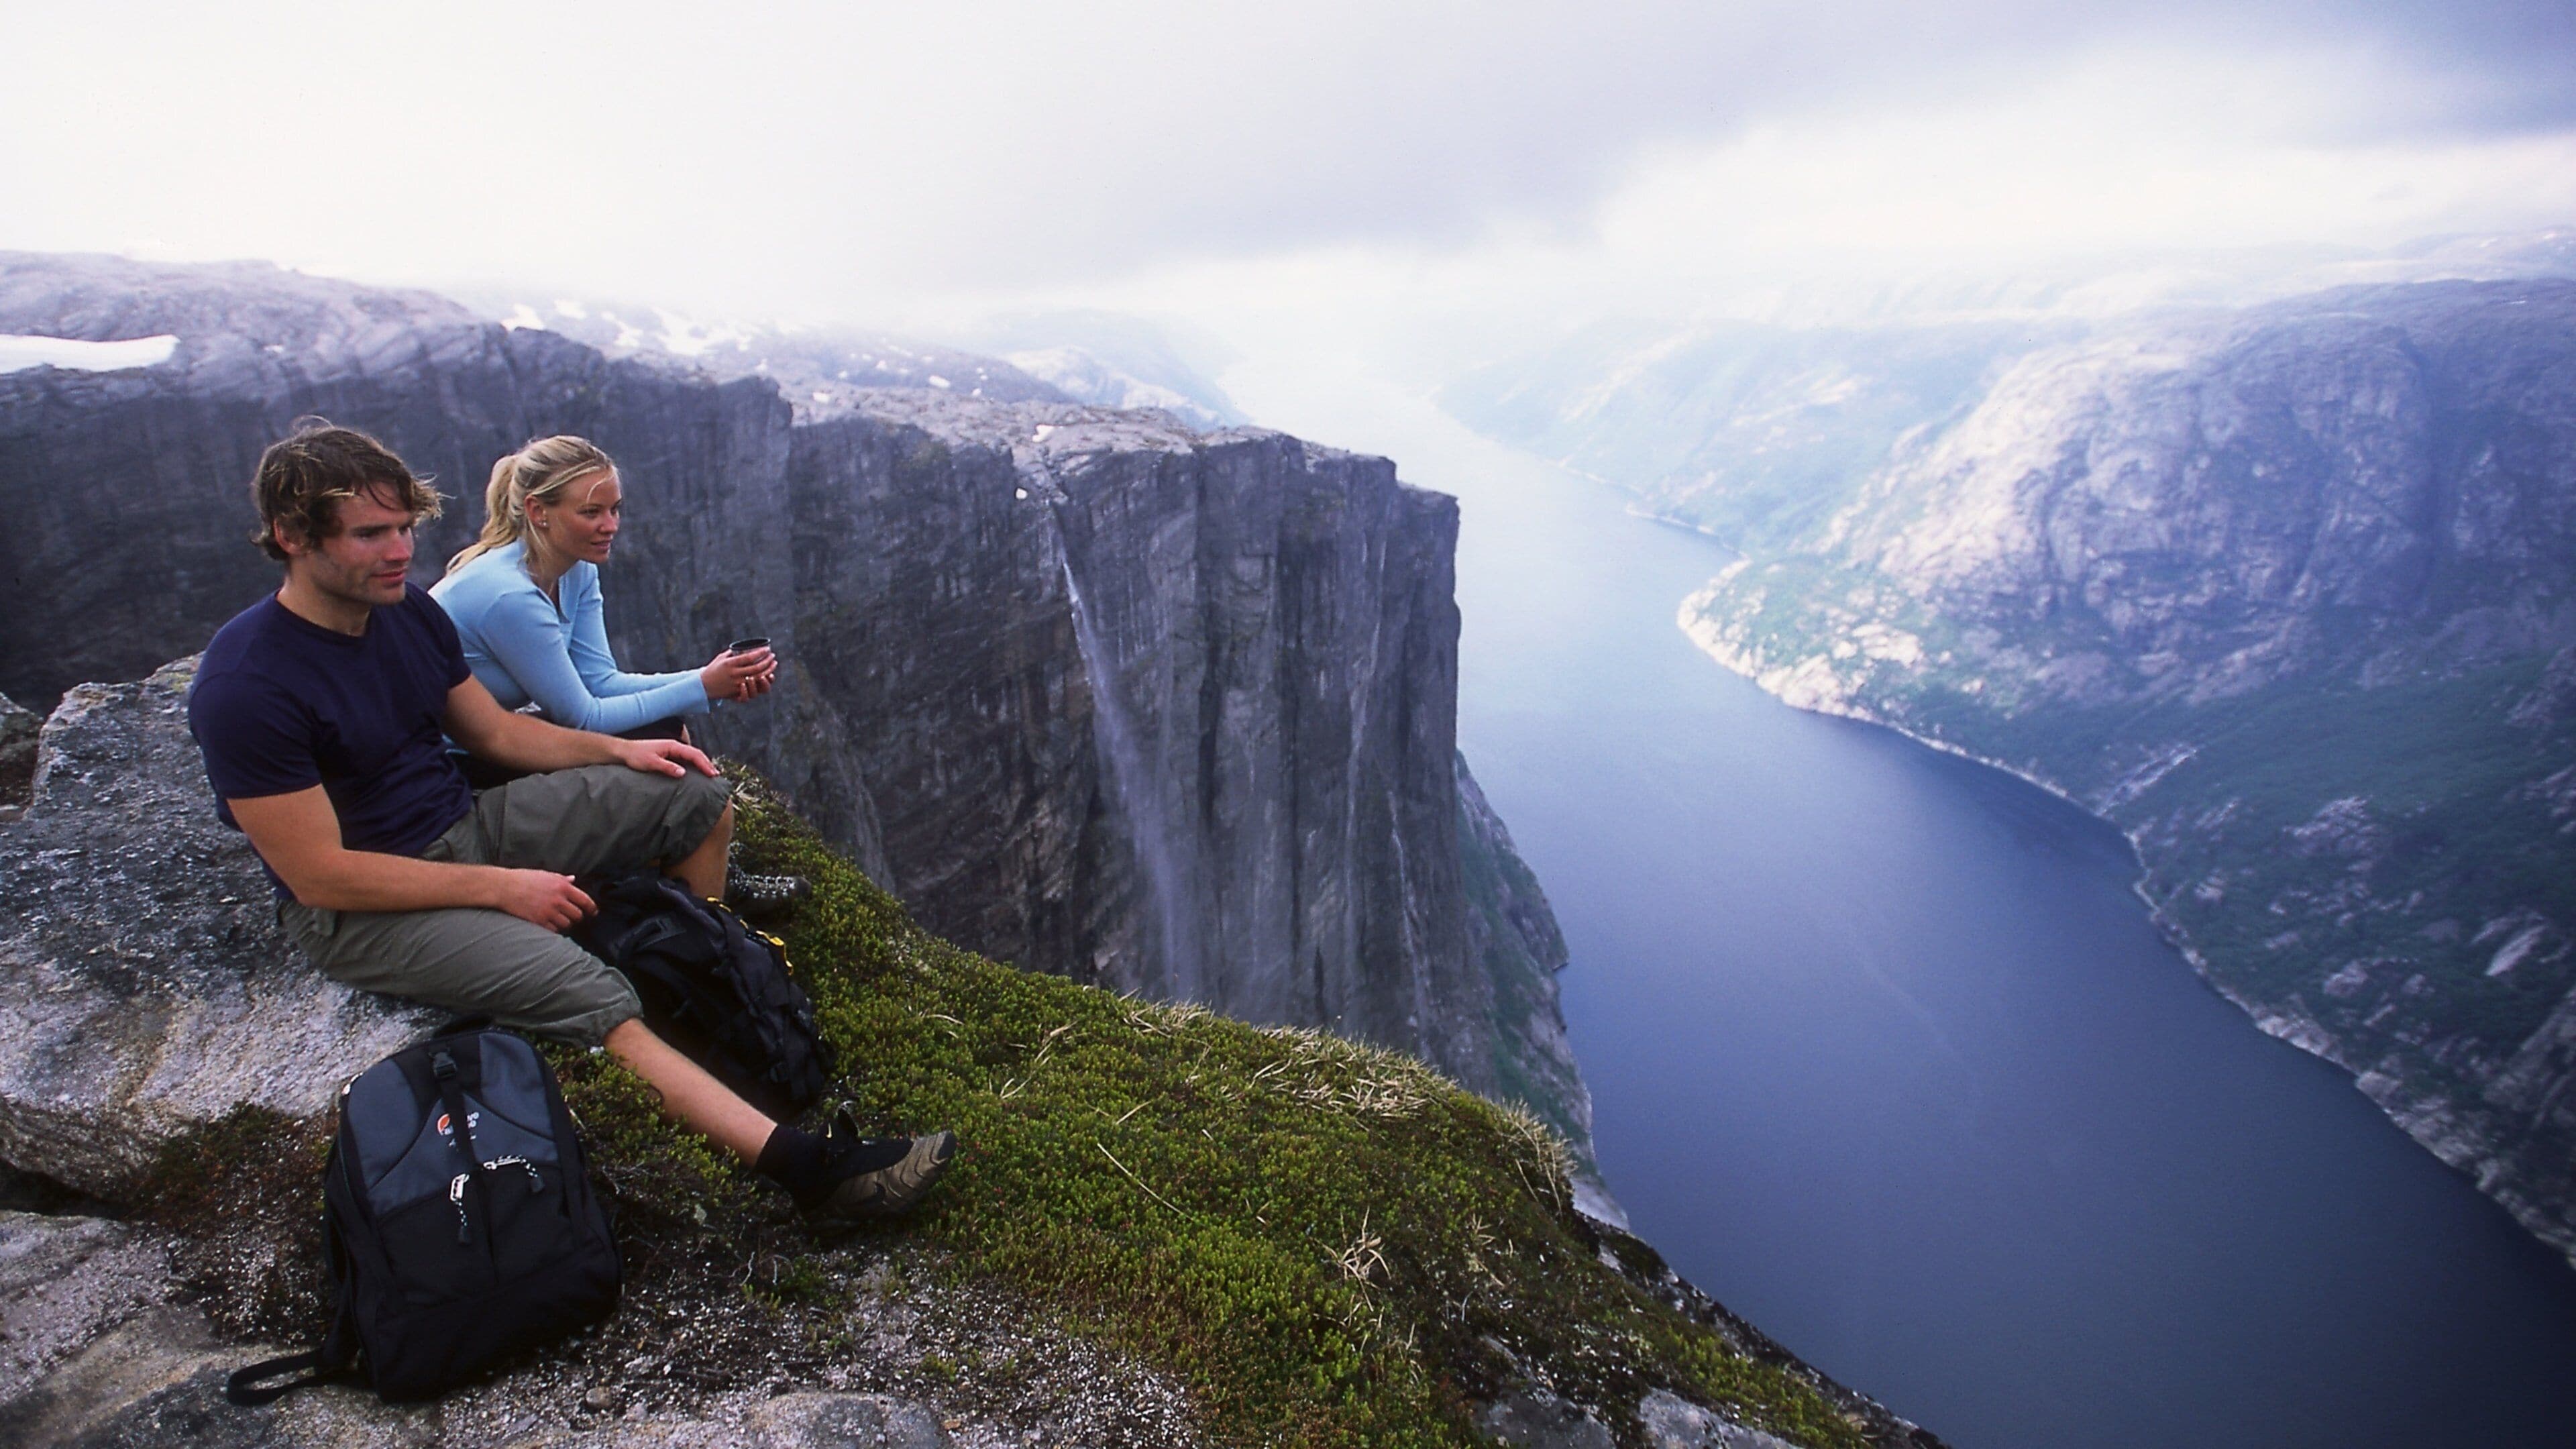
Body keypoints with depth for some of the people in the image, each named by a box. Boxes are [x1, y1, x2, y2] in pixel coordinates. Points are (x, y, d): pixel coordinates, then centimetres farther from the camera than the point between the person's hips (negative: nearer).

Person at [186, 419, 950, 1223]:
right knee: (586, 995, -31)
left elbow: (495, 731, 12)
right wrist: (501, 889, -21)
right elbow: (320, 875, -23)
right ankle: (804, 1162, -36)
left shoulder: (409, 611, -1)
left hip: (465, 823, 8)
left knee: (699, 799, 0)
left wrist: (620, 750, -1)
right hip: (356, 908, -8)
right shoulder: (245, 686, -24)